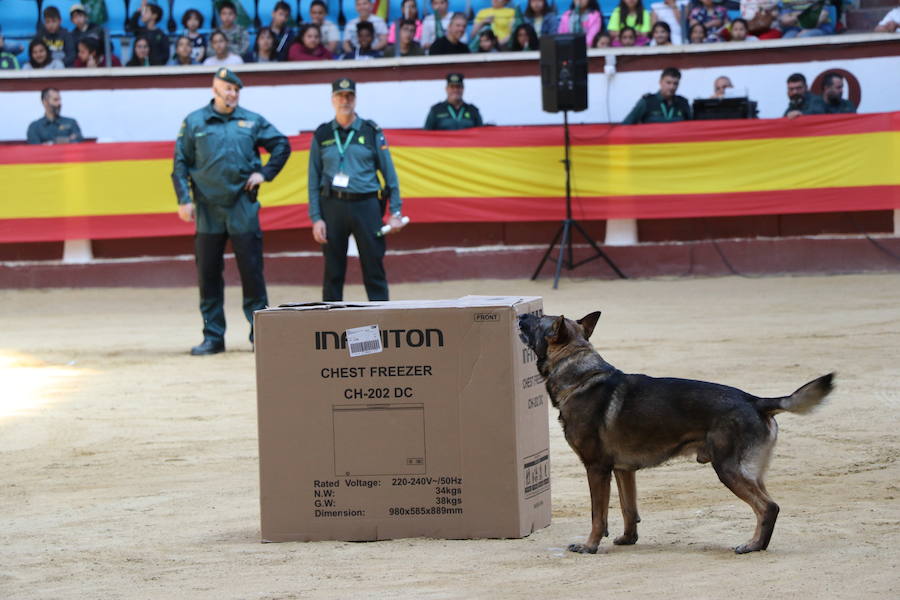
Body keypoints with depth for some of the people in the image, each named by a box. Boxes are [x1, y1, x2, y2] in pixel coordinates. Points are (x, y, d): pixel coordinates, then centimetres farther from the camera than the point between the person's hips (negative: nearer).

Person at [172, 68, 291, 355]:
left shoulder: (252, 121, 7)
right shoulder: (194, 123, 5)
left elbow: (282, 145, 16)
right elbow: (180, 165, 5)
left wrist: (265, 173, 4)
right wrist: (184, 200, -5)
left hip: (243, 208, 0)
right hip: (208, 209, 0)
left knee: (251, 270, -1)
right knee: (208, 274, 3)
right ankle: (213, 337, 10)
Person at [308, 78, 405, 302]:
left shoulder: (372, 132, 6)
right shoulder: (322, 135, 9)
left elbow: (389, 174, 6)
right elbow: (313, 180, 8)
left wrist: (396, 212, -1)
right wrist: (316, 218, -1)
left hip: (366, 205, -1)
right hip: (332, 206, 1)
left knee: (374, 267, -2)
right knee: (333, 273, 4)